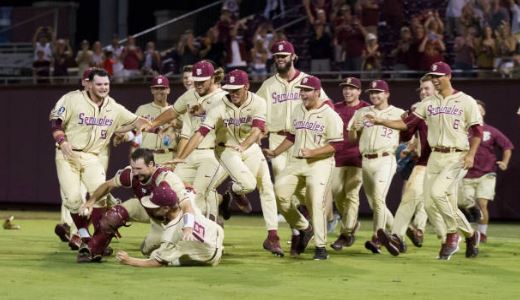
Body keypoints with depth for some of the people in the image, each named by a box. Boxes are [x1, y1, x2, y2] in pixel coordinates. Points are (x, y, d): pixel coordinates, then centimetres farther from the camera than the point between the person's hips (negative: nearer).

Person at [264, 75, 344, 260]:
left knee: (316, 203, -15)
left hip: (320, 163, -6)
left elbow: (336, 145, -12)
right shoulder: (298, 110, 13)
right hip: (296, 162, 6)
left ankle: (320, 247, -5)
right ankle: (303, 228, 11)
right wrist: (275, 152, 20)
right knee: (279, 192, -10)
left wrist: (311, 152, -21)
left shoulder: (330, 115, -8)